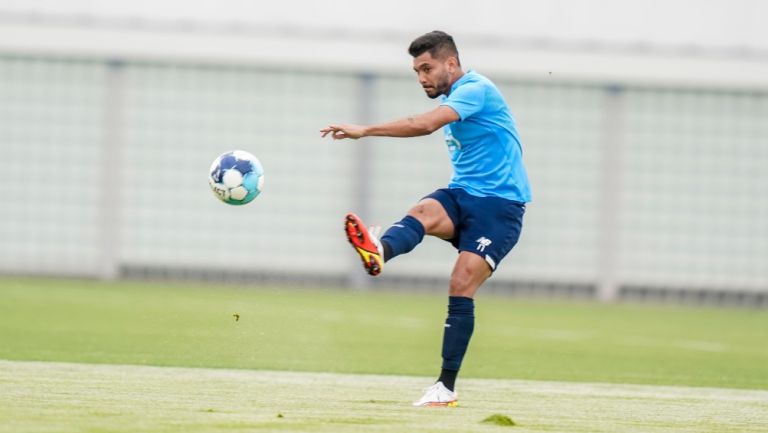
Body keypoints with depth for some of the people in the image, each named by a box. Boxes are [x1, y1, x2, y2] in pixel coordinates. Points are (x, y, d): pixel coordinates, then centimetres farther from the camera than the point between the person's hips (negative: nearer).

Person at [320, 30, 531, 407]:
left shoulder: (476, 90, -15)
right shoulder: (450, 98, 16)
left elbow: (426, 124, -31)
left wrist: (365, 130, -35)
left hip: (499, 204, -7)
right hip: (461, 194, 7)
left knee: (461, 287, -17)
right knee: (423, 212, -28)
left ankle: (447, 387, -13)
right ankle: (379, 252, -62)